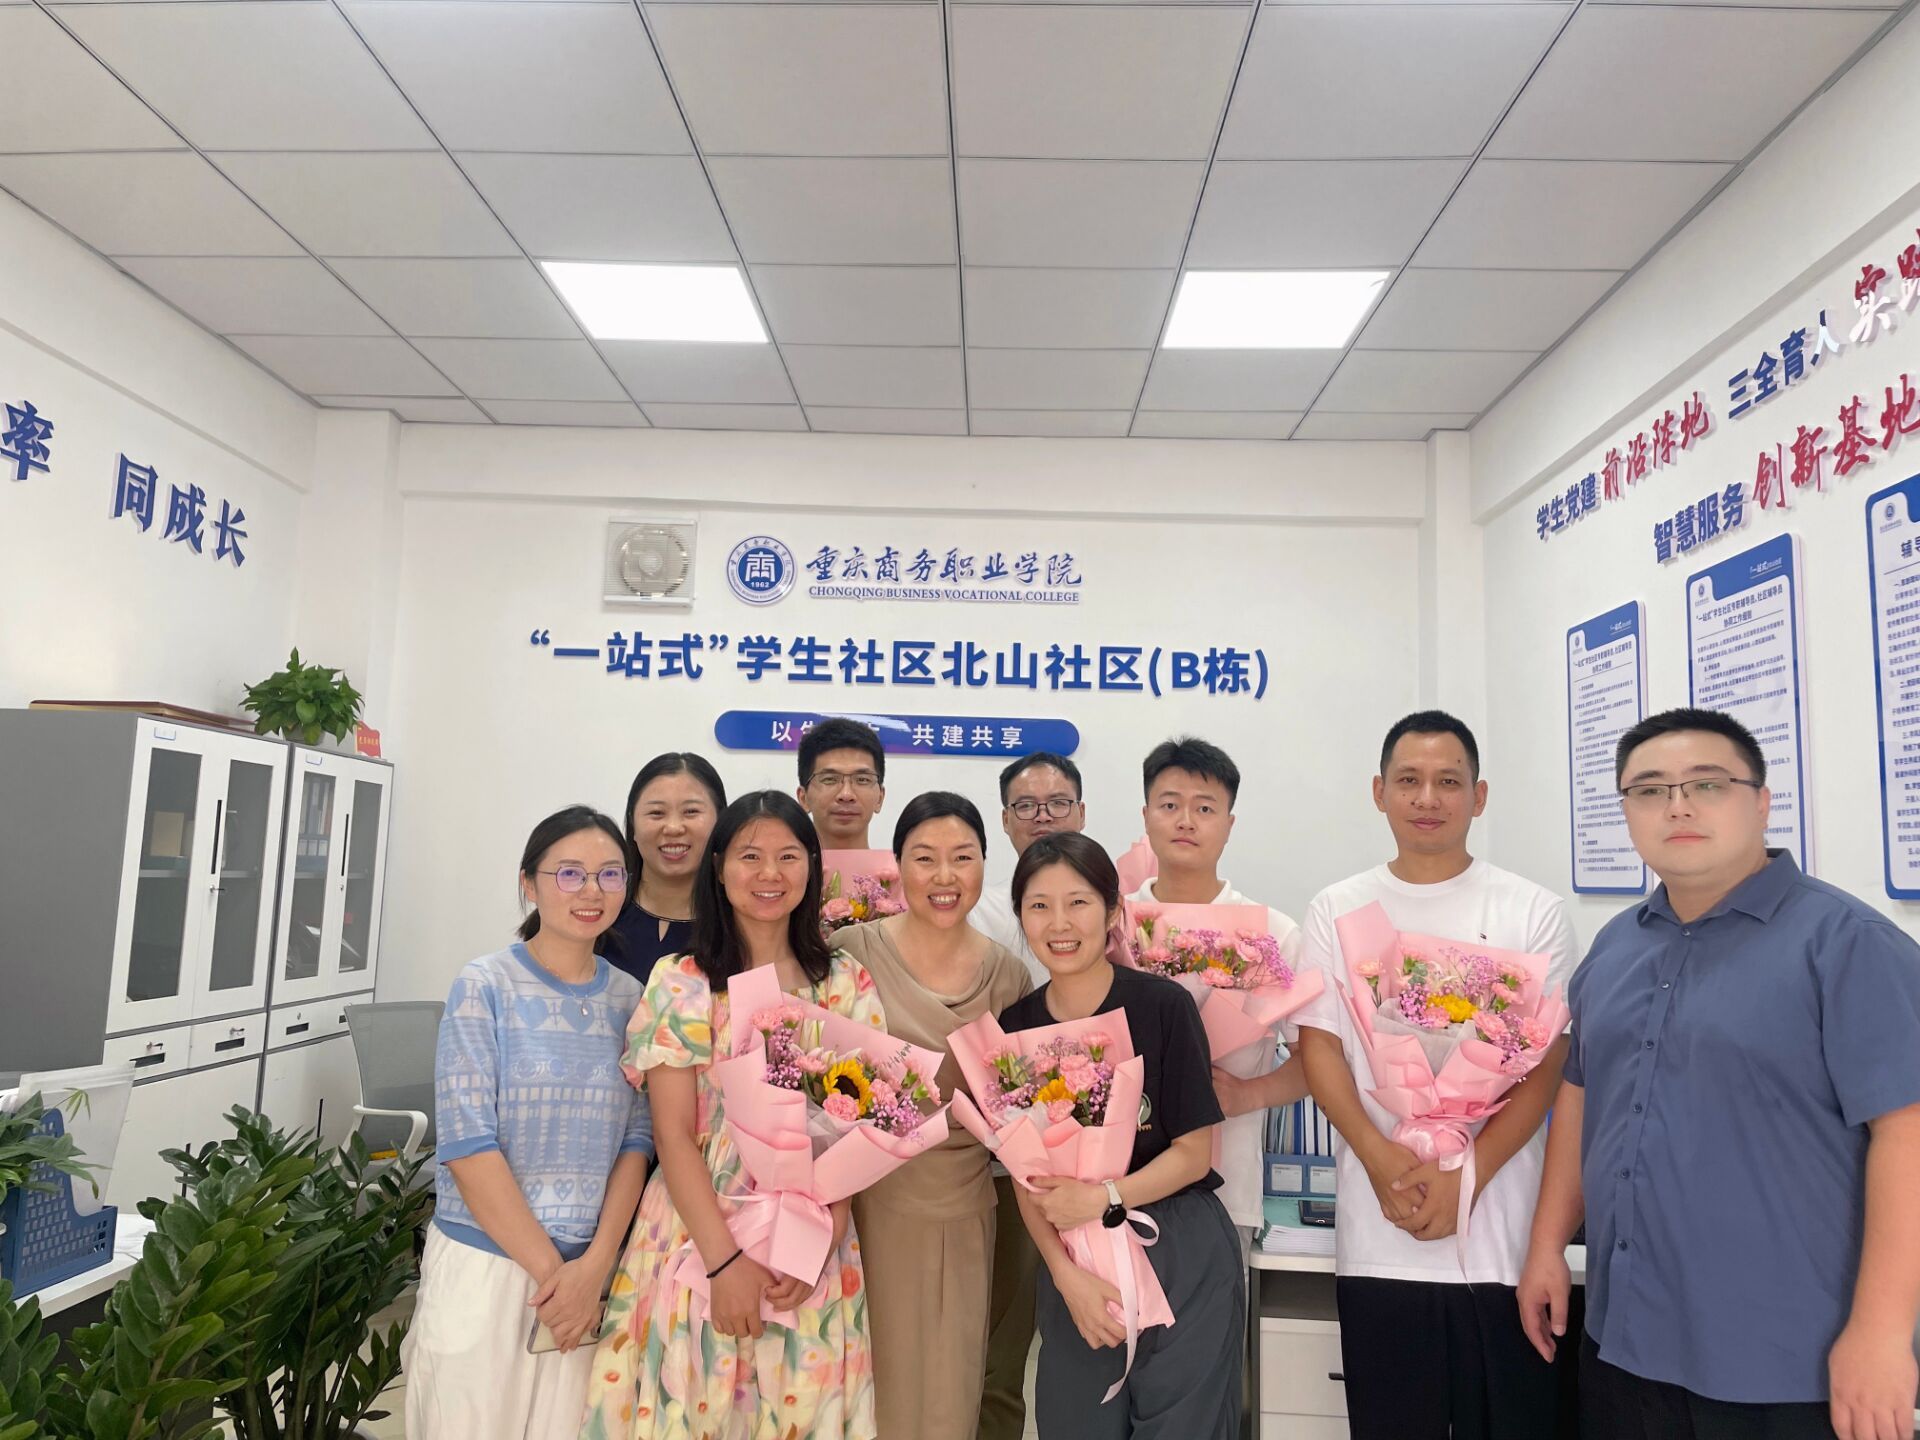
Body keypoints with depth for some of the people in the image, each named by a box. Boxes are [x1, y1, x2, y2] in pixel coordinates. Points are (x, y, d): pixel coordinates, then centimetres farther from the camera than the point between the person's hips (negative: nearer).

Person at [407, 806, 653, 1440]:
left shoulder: (630, 998, 2)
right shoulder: (485, 986, -9)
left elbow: (636, 1141, 2)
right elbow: (467, 1144, -13)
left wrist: (592, 1266, -8)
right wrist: (548, 1268, -12)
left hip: (591, 1270, 3)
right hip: (484, 1263, -3)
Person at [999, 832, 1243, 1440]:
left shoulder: (1163, 1006, -13)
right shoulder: (1017, 1025, -2)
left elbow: (1193, 1154, -9)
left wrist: (1101, 1199, -20)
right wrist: (1066, 1275, -11)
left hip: (1182, 1257, -3)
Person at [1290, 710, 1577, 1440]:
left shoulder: (1534, 912, 1)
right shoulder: (1337, 910, 5)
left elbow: (1543, 1067, -2)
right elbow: (1319, 1046, 1)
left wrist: (1464, 1174, -13)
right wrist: (1380, 1158, -12)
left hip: (1502, 1234, 0)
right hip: (1379, 1237, 1)